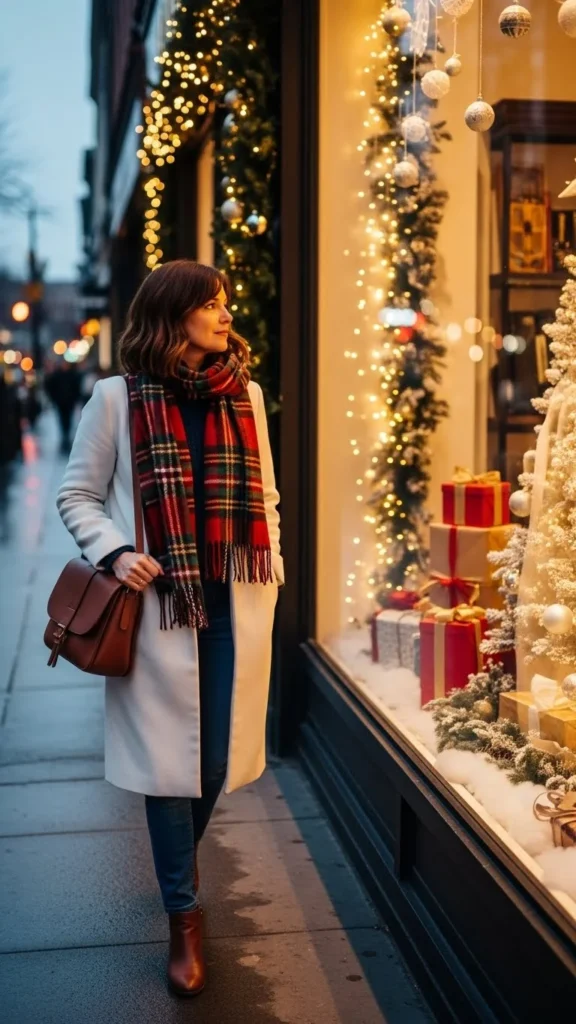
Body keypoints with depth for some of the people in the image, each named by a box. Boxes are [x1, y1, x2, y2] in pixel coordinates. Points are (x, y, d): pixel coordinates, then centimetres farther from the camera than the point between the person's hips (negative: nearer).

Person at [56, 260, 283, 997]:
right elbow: (77, 495, 2)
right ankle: (183, 915, 18)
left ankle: (179, 860, 41)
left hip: (235, 604, 4)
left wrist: (271, 565, 5)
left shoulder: (245, 395, 8)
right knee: (170, 754, 2)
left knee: (219, 751, 10)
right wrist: (115, 553, -13)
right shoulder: (117, 397, -3)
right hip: (158, 605, -3)